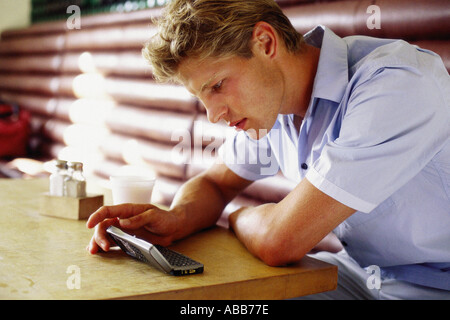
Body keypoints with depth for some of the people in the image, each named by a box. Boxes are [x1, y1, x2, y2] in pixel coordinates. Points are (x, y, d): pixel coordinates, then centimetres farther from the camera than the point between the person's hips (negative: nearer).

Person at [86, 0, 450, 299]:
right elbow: (215, 183, 10)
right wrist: (176, 220, -13)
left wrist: (238, 218, -9)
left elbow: (278, 241, -32)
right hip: (357, 271, 7)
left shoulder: (398, 86, -30)